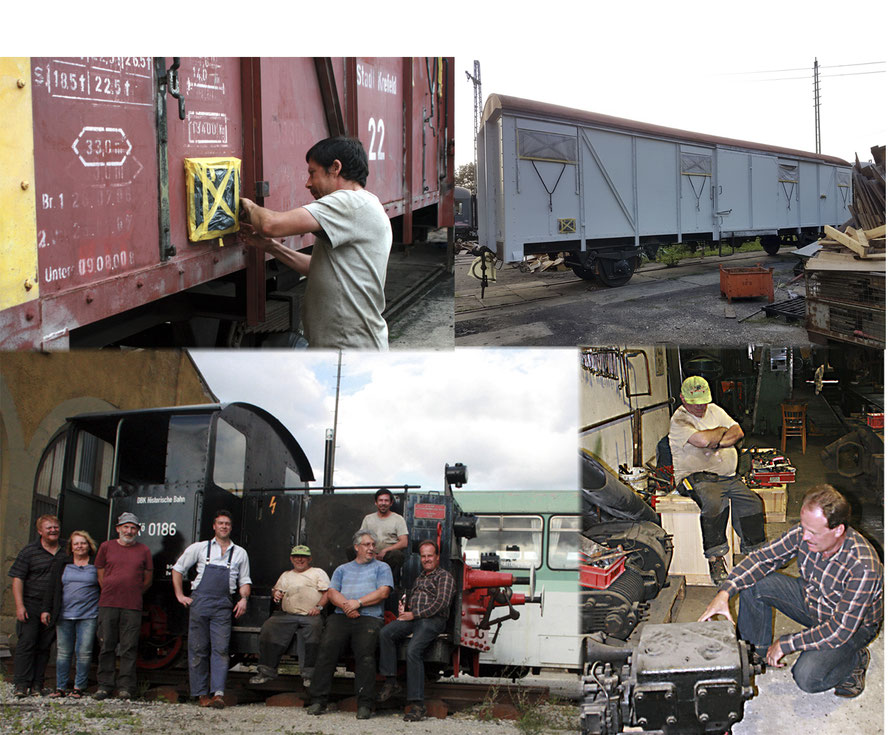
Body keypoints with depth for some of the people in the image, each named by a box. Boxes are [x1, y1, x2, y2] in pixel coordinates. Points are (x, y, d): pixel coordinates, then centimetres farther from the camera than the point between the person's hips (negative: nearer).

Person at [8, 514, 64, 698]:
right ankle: (21, 684, -6)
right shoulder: (29, 552, -1)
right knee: (26, 644, -7)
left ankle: (37, 684, 9)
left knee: (44, 646, 5)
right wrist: (19, 605, -12)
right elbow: (17, 579, -4)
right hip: (31, 605, -3)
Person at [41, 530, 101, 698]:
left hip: (88, 615, -2)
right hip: (64, 615, 2)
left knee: (84, 652, -5)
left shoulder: (96, 564, 5)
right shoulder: (62, 563, 11)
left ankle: (79, 687, 4)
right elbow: (52, 588, 12)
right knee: (63, 652, 3)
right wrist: (46, 609, 5)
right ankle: (61, 687, 10)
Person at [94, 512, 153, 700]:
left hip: (133, 606, 0)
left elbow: (147, 580, 16)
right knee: (106, 646, 1)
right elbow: (100, 575, 15)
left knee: (129, 648, -2)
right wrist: (111, 593, 11)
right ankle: (104, 685, 7)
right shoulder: (106, 547, 10)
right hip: (108, 604, 0)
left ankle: (126, 686, 1)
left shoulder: (143, 551, 10)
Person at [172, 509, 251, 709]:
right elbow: (178, 569, 16)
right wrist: (180, 595, 9)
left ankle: (218, 693, -16)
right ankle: (202, 693, 6)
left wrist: (244, 598, -1)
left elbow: (244, 581, 18)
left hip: (223, 606, 0)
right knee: (198, 649, 0)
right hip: (199, 602, 0)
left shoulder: (240, 553, 15)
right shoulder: (200, 548, 11)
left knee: (221, 649, -10)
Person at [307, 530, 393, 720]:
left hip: (369, 617, -2)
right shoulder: (342, 569, 27)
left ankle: (364, 704, -28)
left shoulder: (381, 568, 19)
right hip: (341, 617, 2)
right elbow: (332, 592, 13)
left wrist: (358, 602, -7)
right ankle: (318, 701, -23)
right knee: (327, 647, -23)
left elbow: (383, 592, 3)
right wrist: (346, 605, -7)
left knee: (365, 653, -28)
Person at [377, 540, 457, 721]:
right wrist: (404, 612, 12)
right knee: (385, 633, -23)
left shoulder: (444, 576, 7)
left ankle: (416, 703, -32)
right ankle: (391, 682, -23)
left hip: (432, 620, -7)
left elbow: (441, 604, -6)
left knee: (413, 650, -30)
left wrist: (414, 615, -9)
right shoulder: (419, 578, 33)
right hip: (412, 619, 7)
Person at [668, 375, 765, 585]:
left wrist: (716, 442, -10)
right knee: (714, 502, -35)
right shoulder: (679, 420, -8)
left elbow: (738, 432, 7)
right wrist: (721, 431, -3)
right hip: (696, 477, -7)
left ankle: (753, 551, 0)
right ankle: (715, 559, -26)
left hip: (727, 477, 7)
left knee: (752, 502, -14)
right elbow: (702, 440, -24)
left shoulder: (714, 411, 16)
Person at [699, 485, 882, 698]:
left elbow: (841, 630, -33)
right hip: (811, 600, 6)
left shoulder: (863, 567, -37)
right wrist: (725, 592, -24)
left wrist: (786, 644, -26)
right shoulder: (805, 533, -21)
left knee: (807, 677, -29)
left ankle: (855, 659, 3)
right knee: (753, 583, -13)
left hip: (853, 625, -6)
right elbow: (763, 558, -10)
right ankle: (757, 652, 9)